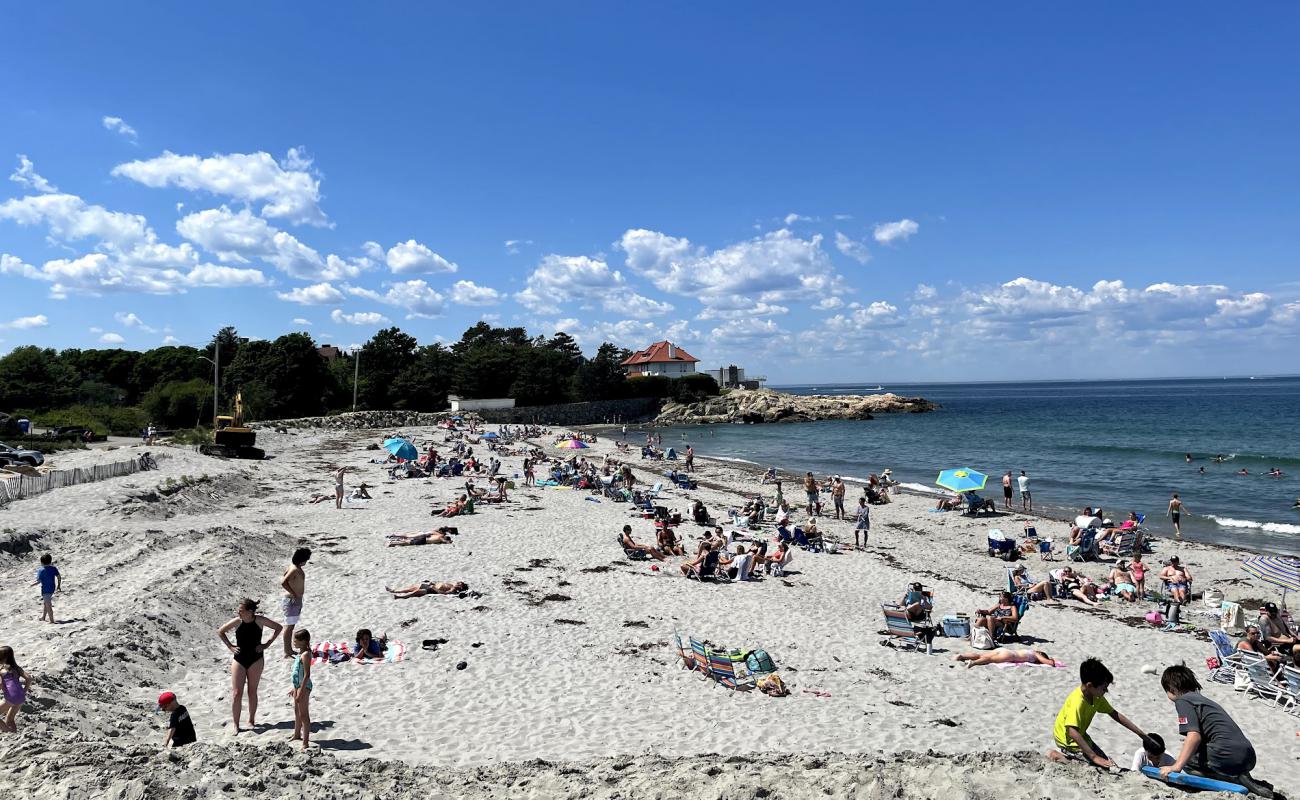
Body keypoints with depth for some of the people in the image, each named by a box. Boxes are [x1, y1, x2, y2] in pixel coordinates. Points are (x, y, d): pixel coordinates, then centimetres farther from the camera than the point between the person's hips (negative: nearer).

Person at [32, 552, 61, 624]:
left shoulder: (41, 570, -15)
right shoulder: (54, 568, 0)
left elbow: (38, 581, -15)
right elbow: (59, 577, 2)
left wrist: (33, 584, 5)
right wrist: (59, 585, 14)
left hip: (45, 589, -6)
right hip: (52, 588, 6)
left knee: (48, 605, -1)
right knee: (45, 603, 25)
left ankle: (52, 620, 1)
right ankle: (43, 617, 37)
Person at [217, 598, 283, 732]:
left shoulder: (259, 620, -12)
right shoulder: (237, 621, -10)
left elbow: (278, 628, 0)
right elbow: (220, 632, 6)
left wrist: (267, 644, -5)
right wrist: (230, 646, -2)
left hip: (255, 659, 0)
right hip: (239, 659, 0)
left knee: (252, 692, 9)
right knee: (236, 693, -2)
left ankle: (251, 720, 24)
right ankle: (236, 725, 8)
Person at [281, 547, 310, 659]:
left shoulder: (296, 568, 7)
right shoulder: (294, 570, -23)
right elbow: (283, 582, -34)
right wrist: (294, 594, -24)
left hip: (296, 600, 10)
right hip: (291, 600, -10)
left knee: (291, 626, 18)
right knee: (289, 626, -2)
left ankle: (290, 649, 28)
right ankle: (287, 652, 4)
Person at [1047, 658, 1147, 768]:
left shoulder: (1096, 697, -6)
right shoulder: (1077, 702, -33)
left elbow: (1115, 714, 7)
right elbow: (1072, 733, -41)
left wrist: (1141, 733, 7)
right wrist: (1094, 757, -42)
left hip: (1080, 736, 9)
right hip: (1068, 741, -9)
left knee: (1106, 762, 10)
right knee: (1106, 768, -12)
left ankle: (1065, 754, 11)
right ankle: (1059, 756, -8)